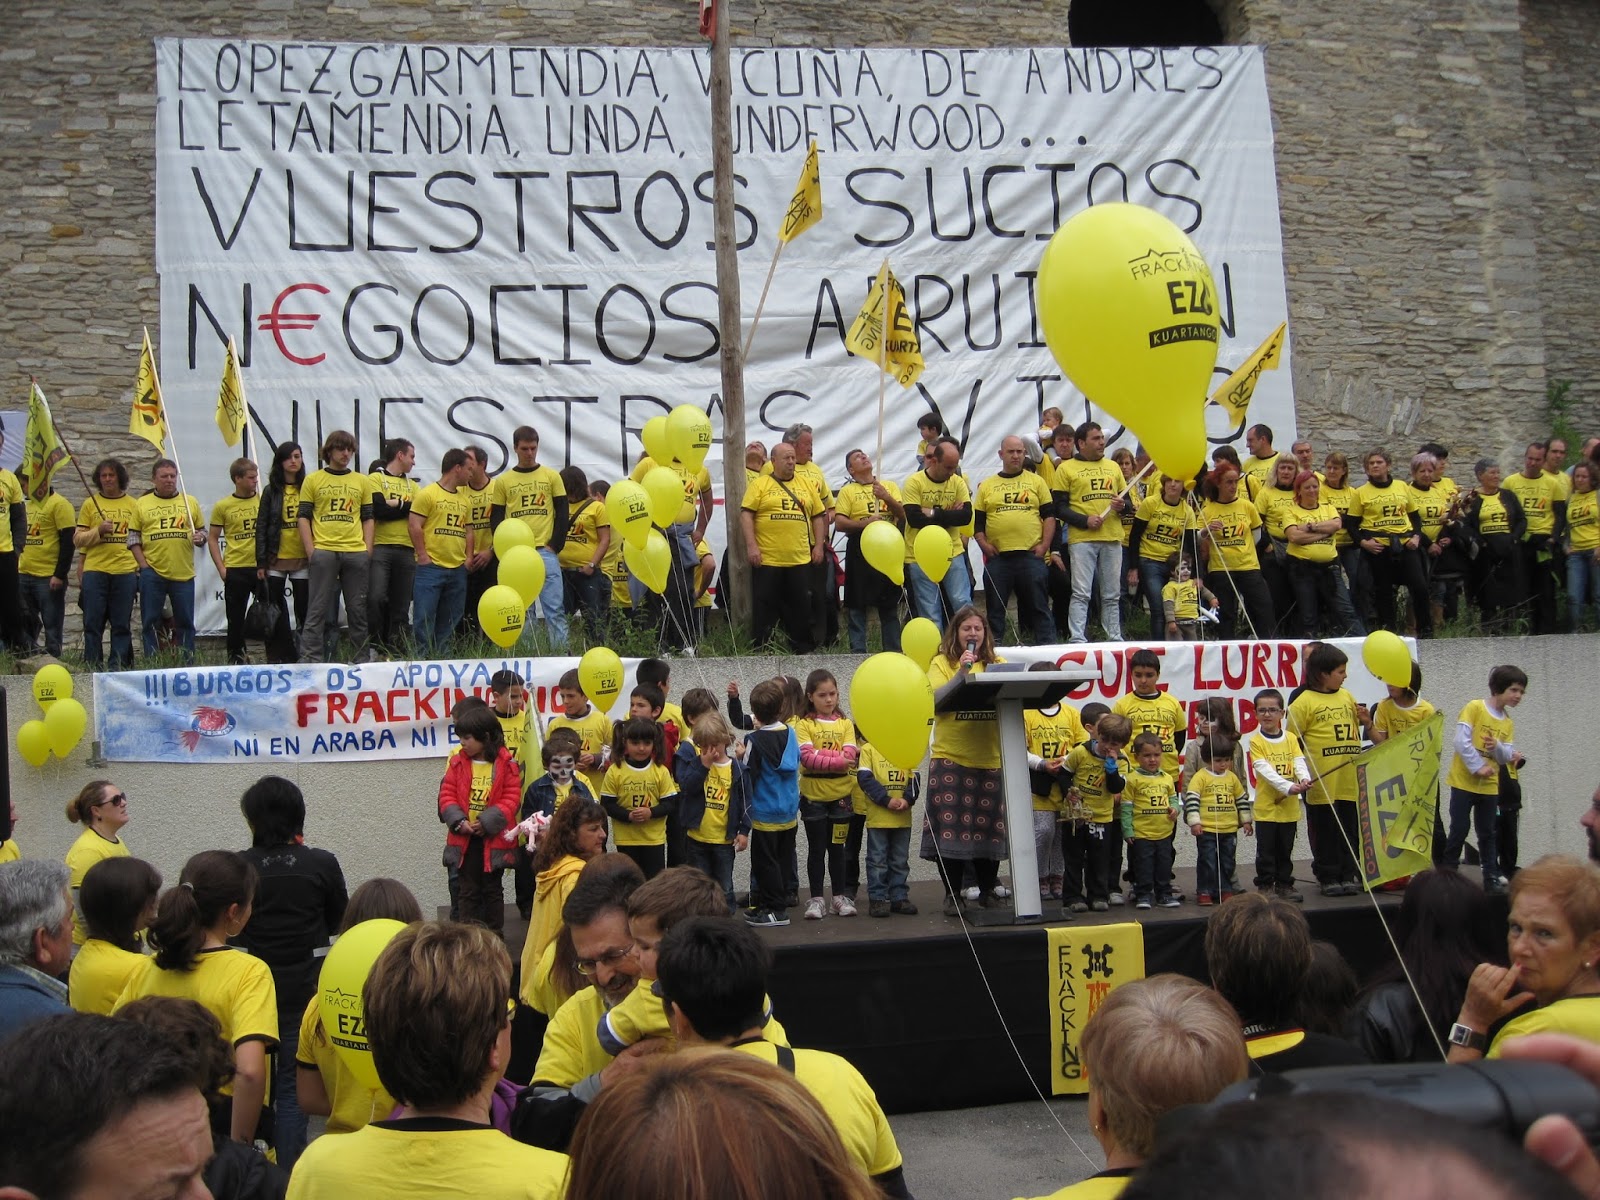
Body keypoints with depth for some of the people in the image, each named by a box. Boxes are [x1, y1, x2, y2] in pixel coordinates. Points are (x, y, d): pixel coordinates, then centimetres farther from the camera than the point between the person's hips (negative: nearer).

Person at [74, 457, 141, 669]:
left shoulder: (133, 505, 10)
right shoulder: (90, 504, 8)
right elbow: (78, 539, 6)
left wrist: (141, 568, 2)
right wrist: (98, 531, -11)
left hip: (125, 572, 0)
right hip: (95, 572, 0)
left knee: (122, 625, 2)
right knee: (93, 623, 0)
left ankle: (119, 667, 7)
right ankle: (92, 668, 6)